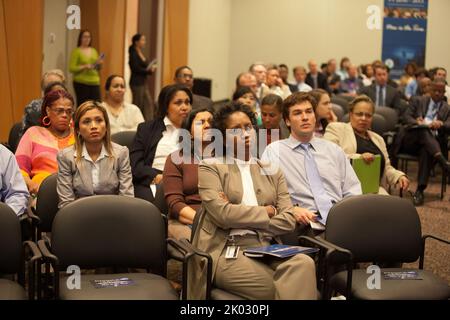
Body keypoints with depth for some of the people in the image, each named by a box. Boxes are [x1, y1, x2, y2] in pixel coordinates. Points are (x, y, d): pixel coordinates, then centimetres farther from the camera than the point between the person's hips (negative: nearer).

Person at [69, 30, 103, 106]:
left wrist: (99, 64, -1)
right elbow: (71, 68, -8)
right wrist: (84, 67, -19)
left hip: (94, 82, 5)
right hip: (81, 83, -5)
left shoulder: (94, 51, 15)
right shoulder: (76, 51, -1)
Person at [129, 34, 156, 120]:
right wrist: (150, 71, -14)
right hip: (137, 82, -9)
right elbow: (136, 69, -18)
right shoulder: (133, 54, -11)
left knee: (149, 102, 4)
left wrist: (151, 68, -3)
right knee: (138, 104, -3)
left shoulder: (141, 54, 14)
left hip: (143, 82, 9)